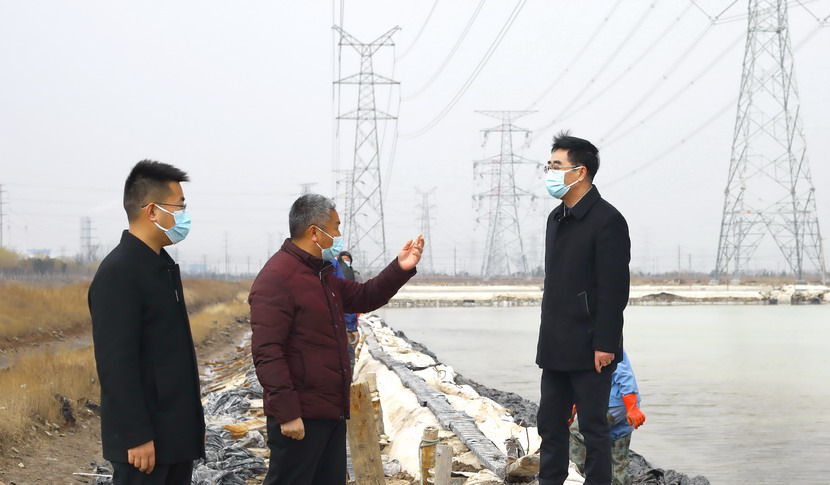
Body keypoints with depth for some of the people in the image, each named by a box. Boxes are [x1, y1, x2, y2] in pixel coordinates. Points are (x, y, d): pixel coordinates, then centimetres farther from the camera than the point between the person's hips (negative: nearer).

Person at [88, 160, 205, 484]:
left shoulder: (161, 264, 13)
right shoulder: (118, 272, -17)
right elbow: (116, 364, -21)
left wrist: (191, 421, 17)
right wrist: (137, 436, -22)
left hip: (175, 430, 9)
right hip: (146, 434, -9)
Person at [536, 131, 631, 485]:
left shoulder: (607, 221, -13)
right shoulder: (557, 218, 13)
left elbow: (614, 289, -17)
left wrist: (604, 344, -19)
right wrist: (548, 336, 15)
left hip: (588, 348, -8)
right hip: (555, 347, 8)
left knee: (593, 426, 0)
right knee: (550, 423, 12)